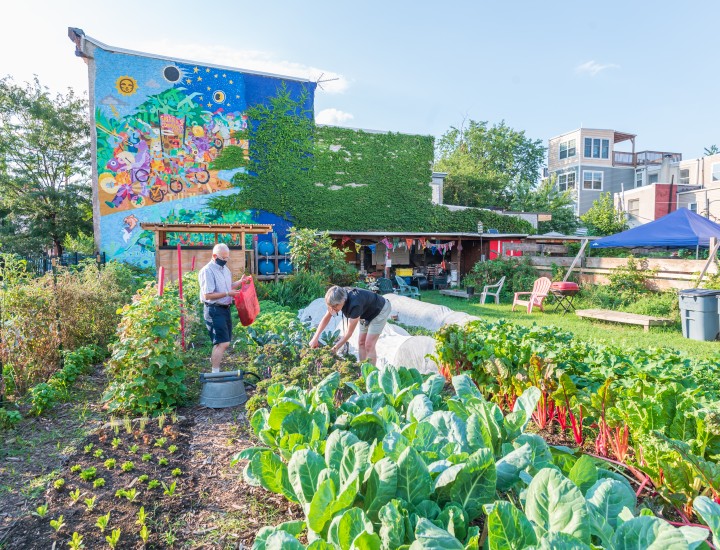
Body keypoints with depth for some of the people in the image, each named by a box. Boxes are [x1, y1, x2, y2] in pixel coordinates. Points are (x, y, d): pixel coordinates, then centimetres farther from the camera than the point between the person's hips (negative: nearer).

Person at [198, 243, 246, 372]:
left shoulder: (225, 269, 12)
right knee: (223, 343, -12)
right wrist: (228, 293, -22)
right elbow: (207, 295, -20)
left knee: (220, 343, 15)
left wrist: (240, 282, 8)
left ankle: (214, 366, 30)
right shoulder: (207, 271, -16)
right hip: (214, 310, -9)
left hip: (225, 308, 9)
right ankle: (215, 373, -4)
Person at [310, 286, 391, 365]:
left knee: (369, 345, -12)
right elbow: (326, 318, -7)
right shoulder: (337, 298, -20)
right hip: (367, 314, 8)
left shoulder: (355, 305, -41)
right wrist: (316, 337, -13)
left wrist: (334, 350, -24)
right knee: (361, 342, 6)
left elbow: (349, 333, -32)